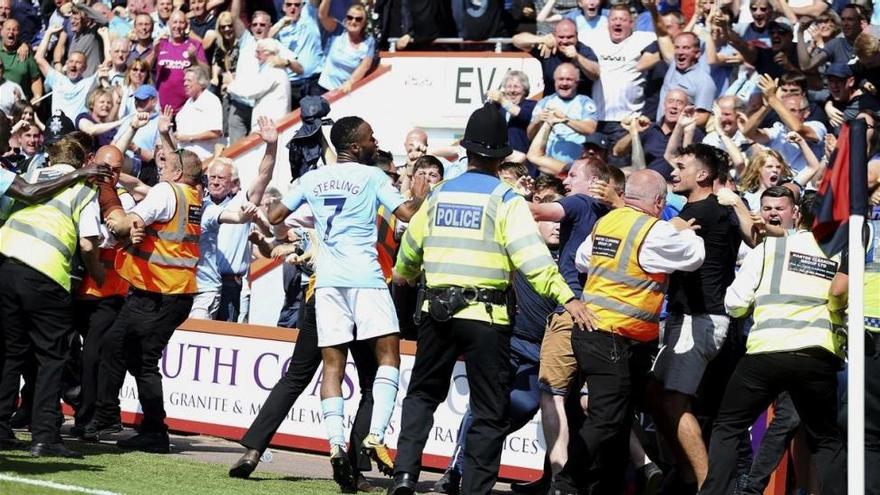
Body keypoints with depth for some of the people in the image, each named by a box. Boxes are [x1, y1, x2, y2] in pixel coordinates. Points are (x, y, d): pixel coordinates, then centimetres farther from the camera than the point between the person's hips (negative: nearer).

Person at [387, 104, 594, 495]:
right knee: (489, 411, 3)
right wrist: (566, 298, -22)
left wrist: (403, 276, 46)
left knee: (422, 394, 19)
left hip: (437, 311, 4)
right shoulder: (504, 200, -4)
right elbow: (532, 255, -18)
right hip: (485, 316, -4)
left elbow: (411, 247, 24)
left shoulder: (440, 194, 10)